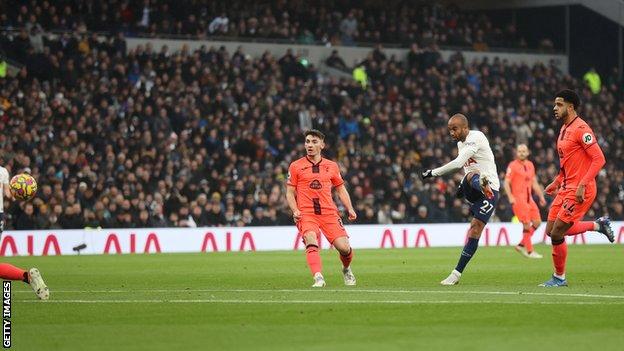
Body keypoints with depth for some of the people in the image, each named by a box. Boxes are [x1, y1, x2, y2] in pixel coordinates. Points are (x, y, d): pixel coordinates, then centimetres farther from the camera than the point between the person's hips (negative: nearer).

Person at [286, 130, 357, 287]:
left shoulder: (331, 166, 12)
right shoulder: (296, 166, 6)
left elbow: (341, 190, 19)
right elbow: (290, 192, 8)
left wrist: (350, 209, 6)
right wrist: (295, 211, -8)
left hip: (329, 212, 2)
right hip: (306, 214, -2)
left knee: (344, 247, -7)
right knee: (311, 242, -29)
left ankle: (346, 270, 26)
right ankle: (318, 279, -36)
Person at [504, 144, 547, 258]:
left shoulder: (530, 165, 15)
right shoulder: (513, 166, -6)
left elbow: (534, 183, 22)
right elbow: (506, 183, -10)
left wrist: (541, 196, 17)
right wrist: (510, 197, -21)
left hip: (529, 199, 7)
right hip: (518, 199, -7)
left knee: (537, 222, 2)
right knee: (527, 224, -9)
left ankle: (521, 245, 13)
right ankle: (529, 251, 0)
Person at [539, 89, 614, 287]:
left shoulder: (581, 129, -15)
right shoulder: (564, 129, 15)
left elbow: (599, 159, -20)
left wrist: (582, 185, -25)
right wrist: (556, 183, 18)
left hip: (580, 191, -10)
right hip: (566, 188, 10)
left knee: (556, 234, -9)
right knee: (551, 231, 8)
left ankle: (559, 278, 7)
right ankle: (599, 225, 20)